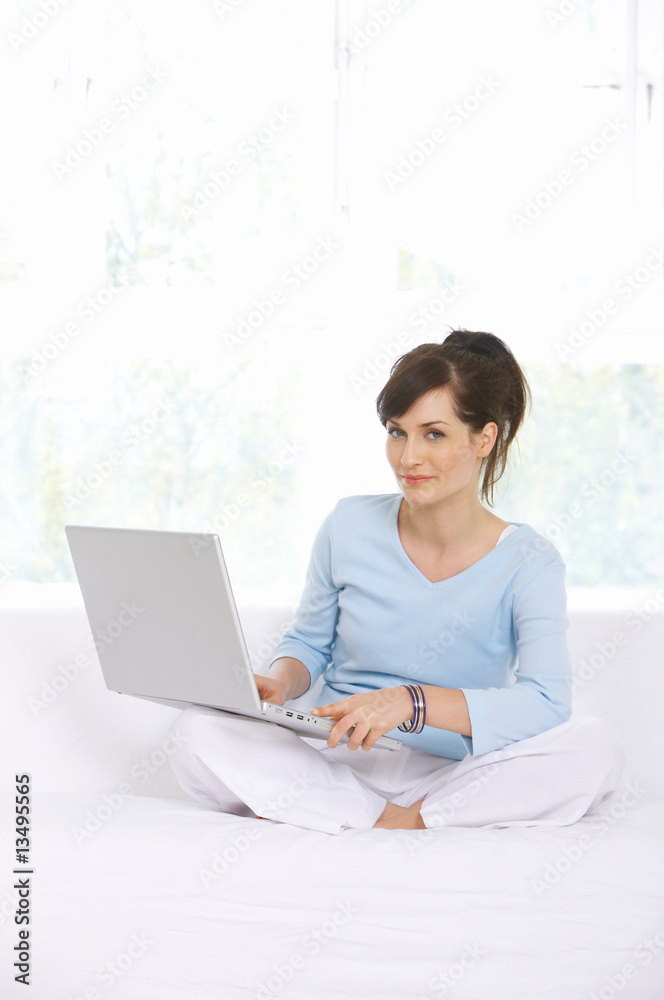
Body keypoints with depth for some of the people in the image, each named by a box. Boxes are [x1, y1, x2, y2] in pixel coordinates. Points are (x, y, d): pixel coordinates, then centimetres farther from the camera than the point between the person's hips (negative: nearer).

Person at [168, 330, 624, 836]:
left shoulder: (529, 562, -7)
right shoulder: (349, 527, 1)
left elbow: (546, 705, -22)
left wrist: (410, 702, -35)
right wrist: (279, 682, -11)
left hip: (453, 775, -1)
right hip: (334, 762, 2)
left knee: (597, 750, -29)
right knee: (199, 730, -25)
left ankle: (403, 820, -25)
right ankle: (390, 820, -24)